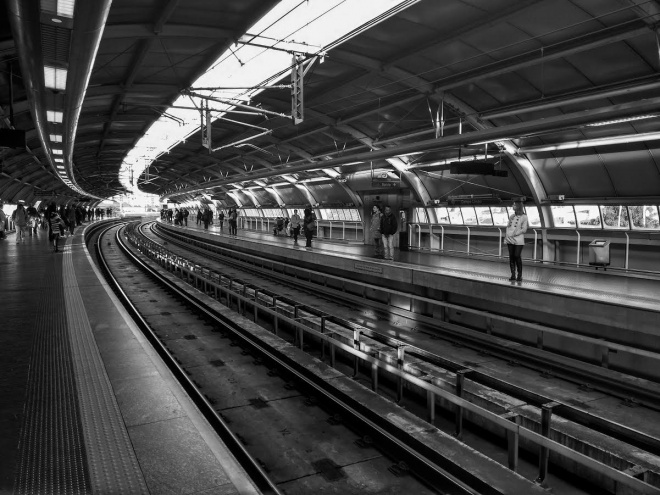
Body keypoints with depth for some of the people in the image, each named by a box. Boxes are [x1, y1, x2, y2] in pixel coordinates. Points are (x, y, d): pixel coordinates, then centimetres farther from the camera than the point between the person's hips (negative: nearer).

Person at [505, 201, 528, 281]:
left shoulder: (524, 217, -1)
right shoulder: (511, 216, 14)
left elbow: (524, 229, -5)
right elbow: (508, 226, 15)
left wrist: (514, 234, -13)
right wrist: (507, 235, -2)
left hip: (518, 240, -5)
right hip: (510, 239, 5)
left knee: (517, 256, -10)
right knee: (511, 256, 2)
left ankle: (520, 275, 1)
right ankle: (513, 275, 7)